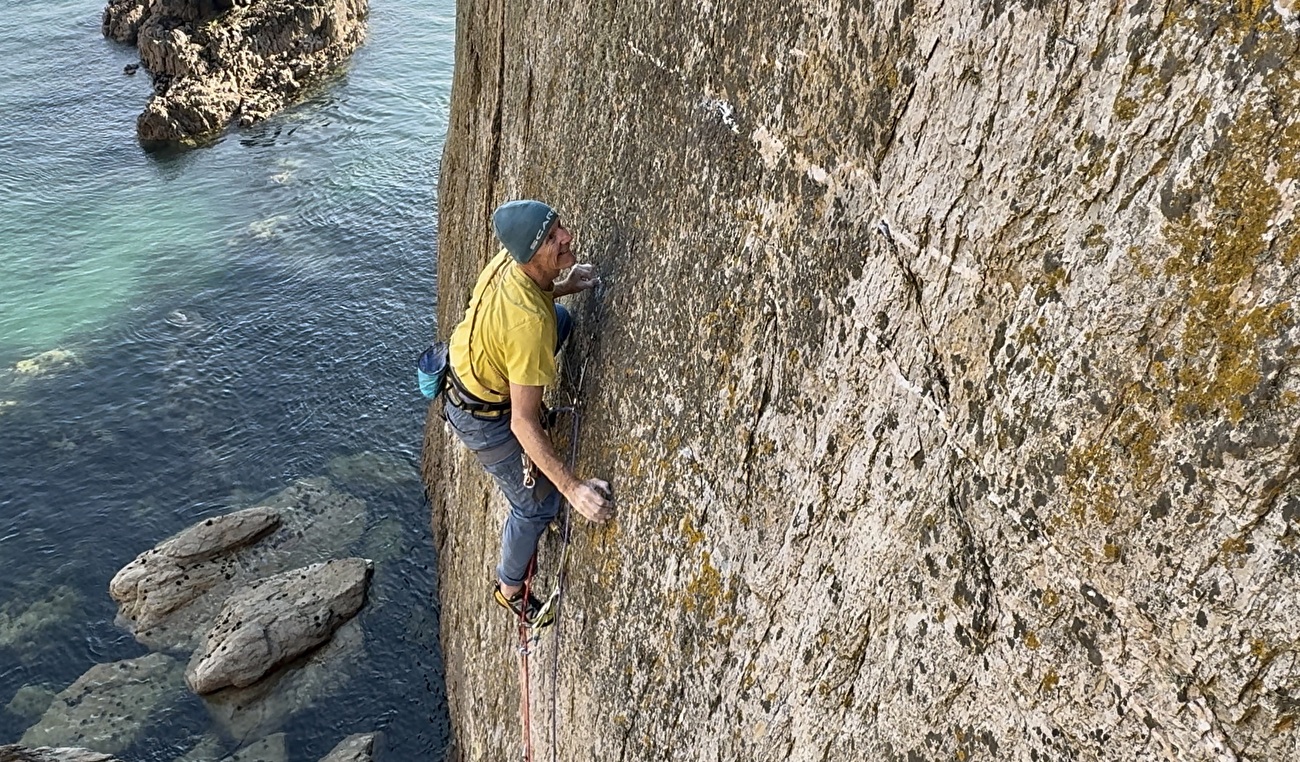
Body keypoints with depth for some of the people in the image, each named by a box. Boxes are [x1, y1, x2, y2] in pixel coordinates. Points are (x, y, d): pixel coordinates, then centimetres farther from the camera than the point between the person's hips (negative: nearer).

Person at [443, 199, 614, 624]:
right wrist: (573, 488, -35)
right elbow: (523, 424, -36)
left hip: (465, 365, 8)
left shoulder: (507, 263, -16)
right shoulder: (530, 322, -40)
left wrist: (561, 287, 0)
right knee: (539, 504, 11)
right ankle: (510, 589, 36)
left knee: (562, 320, 22)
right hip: (484, 419, -7)